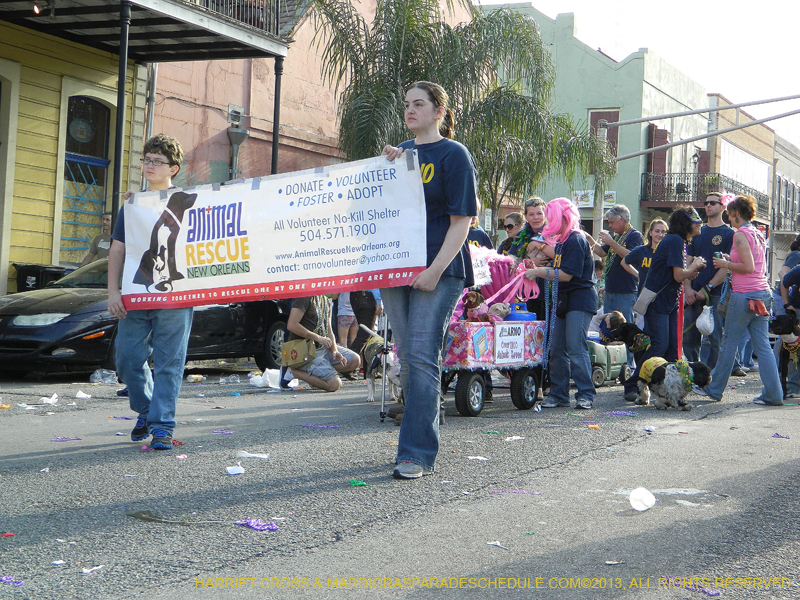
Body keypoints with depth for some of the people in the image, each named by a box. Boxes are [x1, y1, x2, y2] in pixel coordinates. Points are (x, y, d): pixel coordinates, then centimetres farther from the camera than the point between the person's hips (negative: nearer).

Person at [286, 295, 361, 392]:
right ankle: (296, 372, -2)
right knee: (334, 384, -17)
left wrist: (335, 350, -3)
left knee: (355, 360, -3)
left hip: (324, 347, 9)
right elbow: (291, 325, -23)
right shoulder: (304, 297, -14)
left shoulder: (326, 300, 14)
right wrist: (318, 338, -18)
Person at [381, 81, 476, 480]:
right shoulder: (400, 152, 17)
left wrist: (435, 270, -17)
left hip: (438, 271, -6)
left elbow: (461, 221, -7)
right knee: (407, 357, 8)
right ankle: (426, 436, 21)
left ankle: (417, 453, -11)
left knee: (421, 354, -12)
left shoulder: (454, 155, -2)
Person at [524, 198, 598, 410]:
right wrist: (538, 272, 4)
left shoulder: (576, 240, -13)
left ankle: (585, 394, -8)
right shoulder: (561, 241, 17)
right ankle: (559, 395, 10)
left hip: (580, 299, -10)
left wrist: (539, 272, -14)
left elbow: (567, 274, -19)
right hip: (564, 300, 10)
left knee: (575, 347, -12)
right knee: (557, 349, 6)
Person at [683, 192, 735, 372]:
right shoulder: (697, 232, 16)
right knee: (688, 338, 5)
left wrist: (708, 288, -13)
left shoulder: (729, 233, 1)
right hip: (693, 294, 5)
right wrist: (687, 288, -2)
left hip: (716, 294, -5)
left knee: (713, 340, -5)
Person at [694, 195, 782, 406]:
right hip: (763, 293, 8)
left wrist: (726, 264, -6)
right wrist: (731, 260, 16)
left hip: (744, 295, -8)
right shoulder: (758, 234, 15)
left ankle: (714, 389, 14)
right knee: (763, 345, 5)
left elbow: (748, 267, -18)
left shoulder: (740, 234, -10)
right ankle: (773, 394, 1)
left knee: (729, 343, 3)